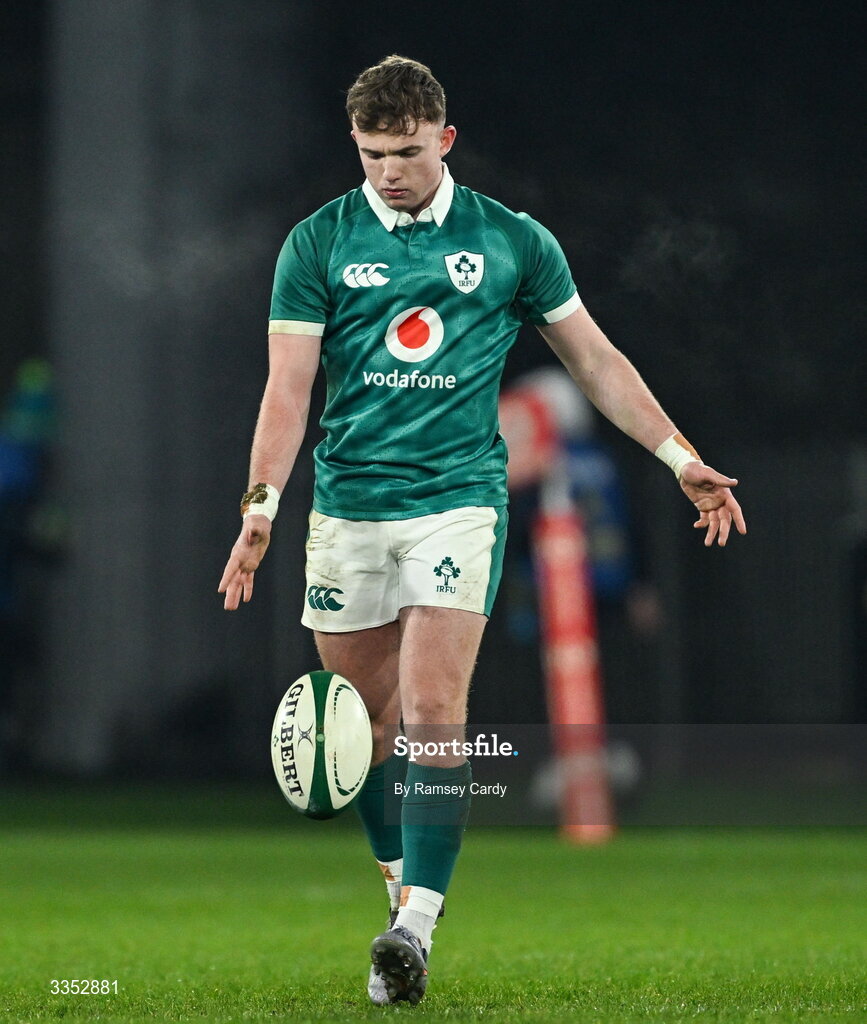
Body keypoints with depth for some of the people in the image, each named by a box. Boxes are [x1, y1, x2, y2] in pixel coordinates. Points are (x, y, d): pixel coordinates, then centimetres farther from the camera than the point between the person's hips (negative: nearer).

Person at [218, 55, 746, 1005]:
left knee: (432, 713, -15)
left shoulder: (512, 241, 3)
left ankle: (415, 927, -19)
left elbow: (595, 359, 11)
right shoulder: (318, 242, 3)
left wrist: (681, 457, 7)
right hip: (346, 507, 2)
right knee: (367, 721, 7)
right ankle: (402, 880, 28)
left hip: (457, 499, -2)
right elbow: (288, 384, -2)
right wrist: (261, 504, -14)